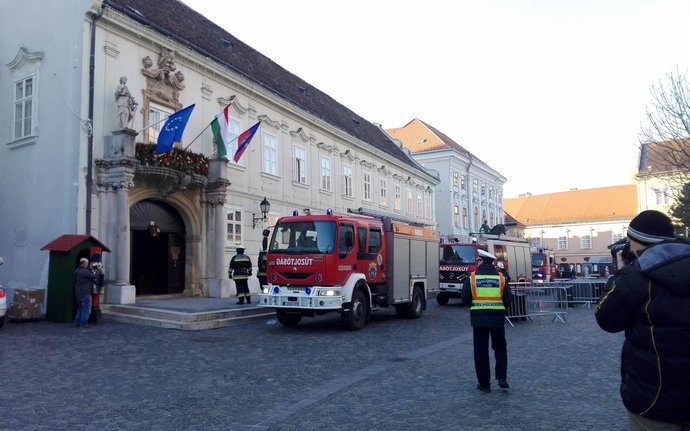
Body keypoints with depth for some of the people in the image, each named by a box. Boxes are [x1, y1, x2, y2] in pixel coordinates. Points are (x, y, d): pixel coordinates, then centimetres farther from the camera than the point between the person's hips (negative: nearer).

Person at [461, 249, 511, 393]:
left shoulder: (472, 278, -5)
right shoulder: (501, 278, 0)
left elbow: (465, 300, -6)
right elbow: (507, 301, -1)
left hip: (478, 319, -1)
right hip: (497, 318, 2)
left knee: (481, 351, 8)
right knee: (500, 348, 20)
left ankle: (484, 383, 13)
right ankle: (502, 378, 10)